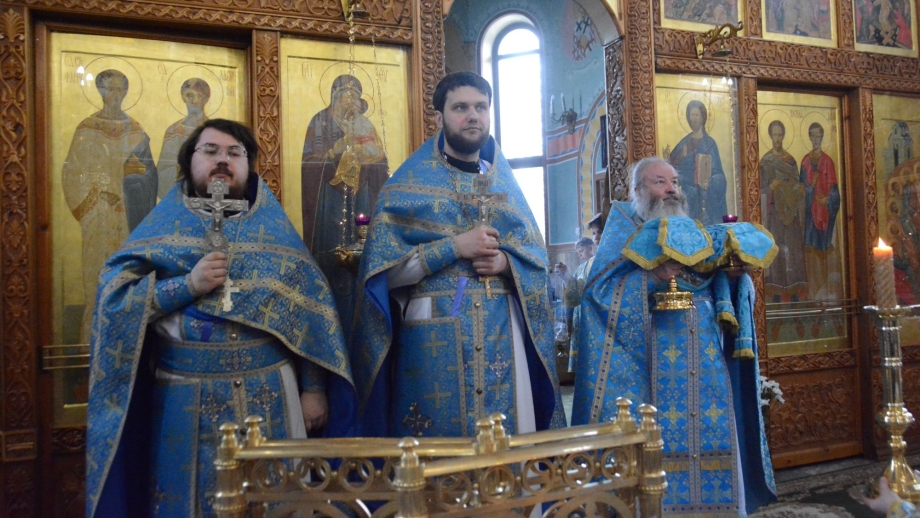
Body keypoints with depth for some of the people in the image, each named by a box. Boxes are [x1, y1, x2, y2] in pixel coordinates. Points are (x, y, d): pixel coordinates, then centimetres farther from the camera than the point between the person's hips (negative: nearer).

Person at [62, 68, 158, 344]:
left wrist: (136, 169, -15)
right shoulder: (87, 128, 0)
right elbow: (75, 172, -6)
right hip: (100, 210, -3)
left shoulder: (135, 128, 11)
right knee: (101, 273, -4)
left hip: (130, 210, 4)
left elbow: (148, 169, 6)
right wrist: (118, 170, -16)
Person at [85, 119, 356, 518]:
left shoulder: (275, 229, 8)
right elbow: (114, 298, -4)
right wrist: (187, 285, -17)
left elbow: (310, 311, 4)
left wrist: (313, 389, -2)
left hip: (268, 397, 1)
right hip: (187, 402, 0)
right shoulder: (163, 226, 6)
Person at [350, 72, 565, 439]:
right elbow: (386, 269, -8)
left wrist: (506, 262, -10)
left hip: (502, 335, 4)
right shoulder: (409, 184, 1)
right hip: (434, 337, -3)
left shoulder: (504, 183, 14)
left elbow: (537, 255, 12)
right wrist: (455, 247, -16)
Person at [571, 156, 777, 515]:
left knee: (713, 447, 5)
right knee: (658, 457, -4)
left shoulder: (696, 233, 19)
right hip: (651, 373, -4)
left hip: (707, 370, 5)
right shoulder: (624, 229, 6)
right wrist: (653, 276, -19)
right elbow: (599, 292, -9)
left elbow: (724, 292, 14)